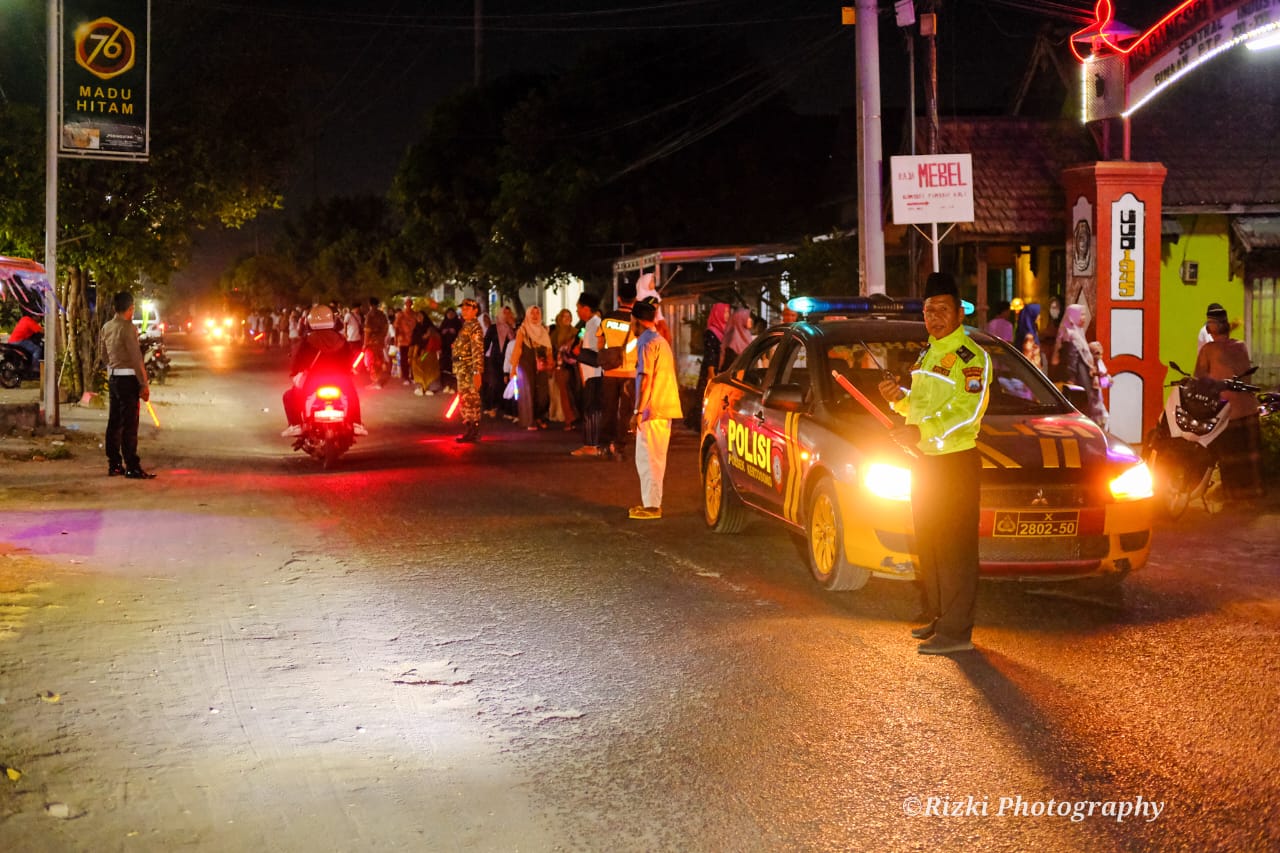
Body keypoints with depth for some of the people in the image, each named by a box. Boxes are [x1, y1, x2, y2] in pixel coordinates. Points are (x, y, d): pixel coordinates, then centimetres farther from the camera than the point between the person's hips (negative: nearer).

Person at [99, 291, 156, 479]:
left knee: (114, 422, 12)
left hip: (113, 378, 8)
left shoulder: (106, 327, 9)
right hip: (128, 378, -8)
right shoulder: (128, 328, -14)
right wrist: (144, 385, -12)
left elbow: (103, 354, 18)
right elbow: (136, 358, -16)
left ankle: (114, 465, 16)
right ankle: (132, 468, -6)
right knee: (129, 424, -6)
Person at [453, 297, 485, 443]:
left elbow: (478, 351, -19)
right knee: (465, 401, 13)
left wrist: (477, 372, -25)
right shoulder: (464, 326, 17)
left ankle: (472, 432, -4)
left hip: (469, 370, -10)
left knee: (470, 400, -7)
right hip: (462, 370, 10)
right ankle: (470, 431, 20)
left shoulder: (474, 327, -12)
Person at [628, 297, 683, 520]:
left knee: (648, 459, -7)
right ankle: (651, 502, 21)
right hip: (664, 407, 10)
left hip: (653, 409, -10)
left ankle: (651, 506, -7)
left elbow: (645, 378, -18)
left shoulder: (647, 342, -11)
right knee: (654, 458, 15)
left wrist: (638, 411, -19)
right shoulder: (661, 340, 19)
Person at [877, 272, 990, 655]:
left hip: (957, 462, -9)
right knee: (928, 545, 16)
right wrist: (899, 397, 5)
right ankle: (936, 617, 28)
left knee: (955, 548, -7)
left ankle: (956, 631, -4)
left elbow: (967, 410, -25)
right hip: (924, 462, 9)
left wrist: (922, 430, -34)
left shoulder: (971, 356, -12)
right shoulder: (928, 354, 17)